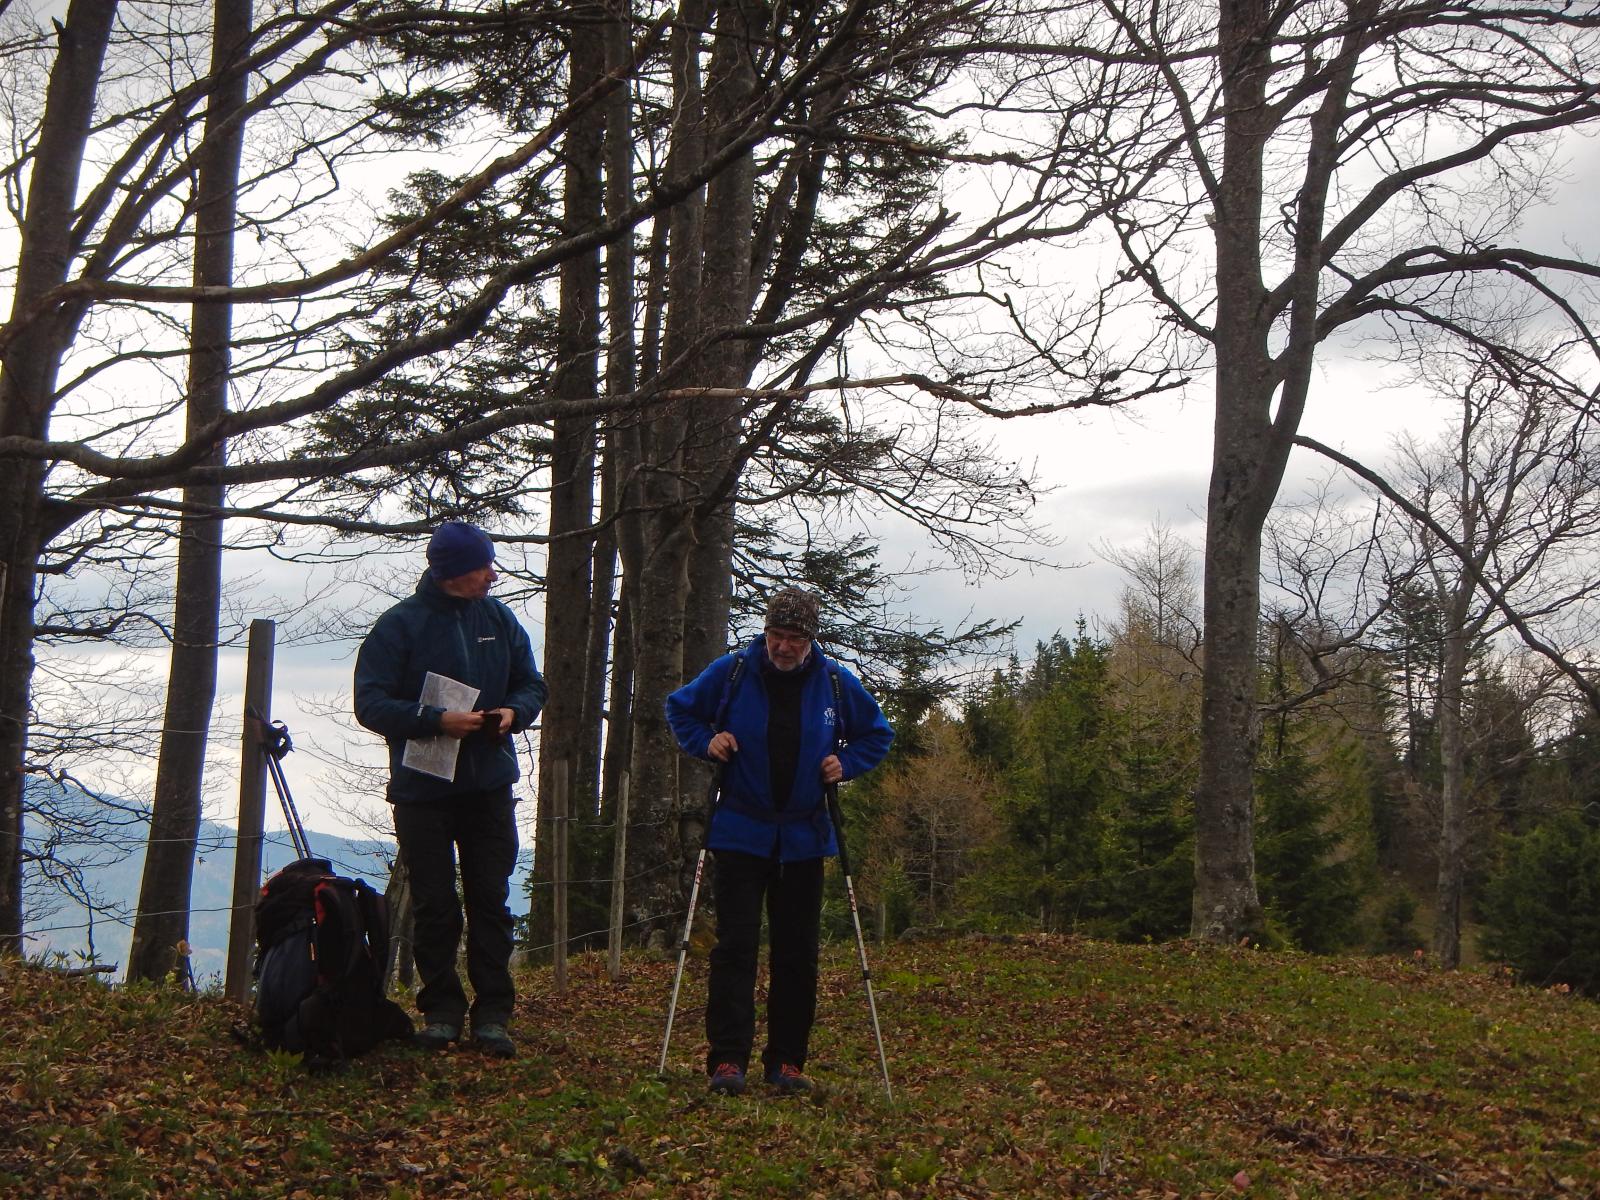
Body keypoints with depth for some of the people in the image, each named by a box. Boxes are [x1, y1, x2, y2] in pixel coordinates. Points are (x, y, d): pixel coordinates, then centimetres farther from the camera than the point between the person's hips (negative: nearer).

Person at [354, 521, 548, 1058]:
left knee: (491, 900, 3)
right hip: (421, 788, -3)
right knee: (434, 906, 5)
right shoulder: (400, 624, -9)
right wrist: (438, 720, -24)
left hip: (489, 786, 3)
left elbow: (532, 684, 14)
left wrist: (514, 711, -9)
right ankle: (441, 1011, 15)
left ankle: (492, 1014, 8)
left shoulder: (499, 619, 4)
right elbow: (371, 703, -13)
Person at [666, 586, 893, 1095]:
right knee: (736, 945, -9)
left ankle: (787, 1061, 15)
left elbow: (877, 733, 17)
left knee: (798, 953, 6)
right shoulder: (732, 671, -3)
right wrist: (706, 741, -4)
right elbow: (680, 709, 14)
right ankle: (727, 1059, -8)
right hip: (740, 835, -2)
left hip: (804, 839, 2)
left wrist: (845, 763, -1)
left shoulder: (835, 682, 1)